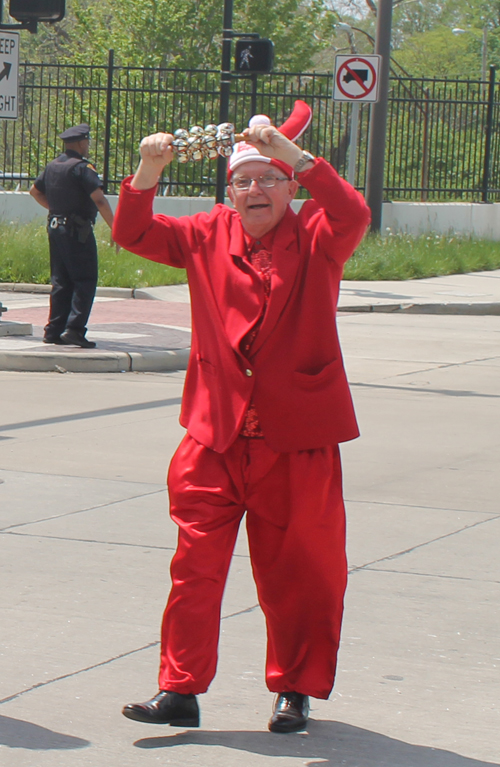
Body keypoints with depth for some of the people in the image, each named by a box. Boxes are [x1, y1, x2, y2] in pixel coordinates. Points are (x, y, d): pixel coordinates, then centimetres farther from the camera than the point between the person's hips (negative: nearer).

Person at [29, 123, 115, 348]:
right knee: (85, 280, -5)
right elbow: (99, 199, -20)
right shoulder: (82, 167, -13)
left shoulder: (52, 166, 12)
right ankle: (74, 328, -13)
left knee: (61, 281, 11)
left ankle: (53, 331, 10)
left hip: (55, 227, 8)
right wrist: (115, 228, -18)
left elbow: (35, 191, 25)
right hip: (77, 230, -8)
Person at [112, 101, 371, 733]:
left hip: (297, 438, -2)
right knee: (195, 564, -1)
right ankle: (180, 690, 5)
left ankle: (295, 689, 22)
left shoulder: (315, 239, -1)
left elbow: (352, 217, -22)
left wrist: (295, 156, -32)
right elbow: (133, 233, 2)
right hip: (215, 432, 2)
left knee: (297, 572, 7)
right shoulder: (208, 236, 8)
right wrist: (147, 175, -16)